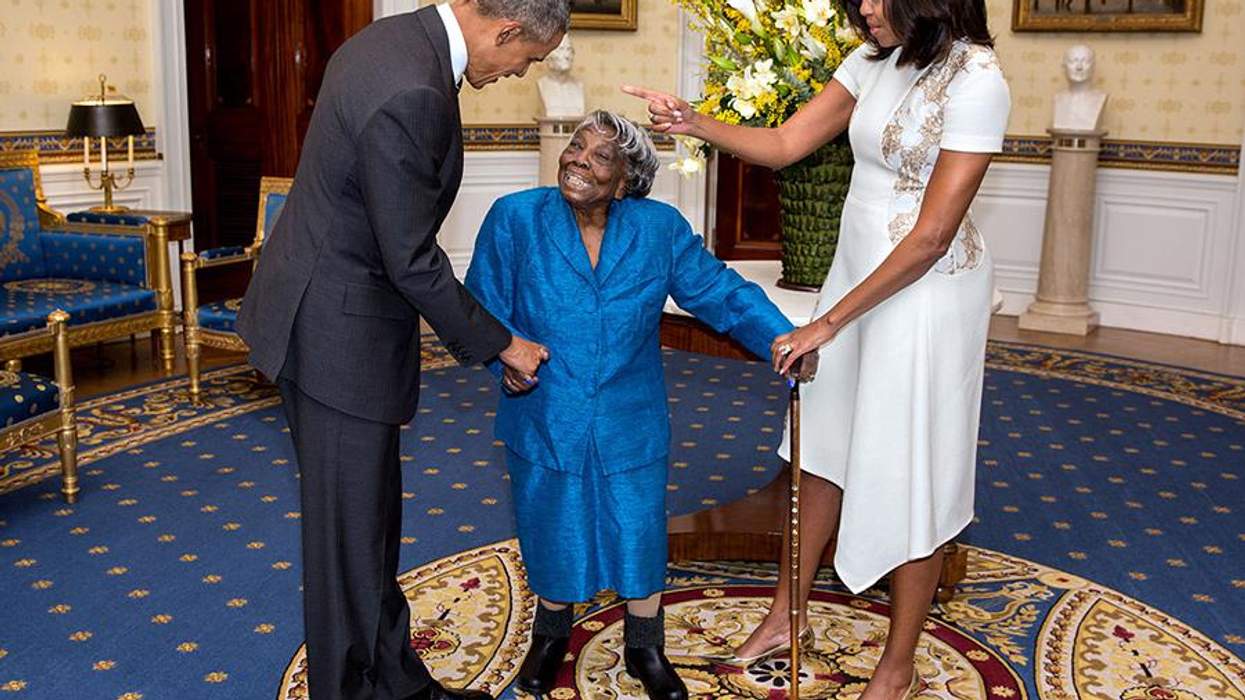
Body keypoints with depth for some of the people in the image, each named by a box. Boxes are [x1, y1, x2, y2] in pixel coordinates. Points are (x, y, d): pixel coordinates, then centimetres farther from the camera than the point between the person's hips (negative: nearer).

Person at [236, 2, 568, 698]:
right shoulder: (412, 94, -27)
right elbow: (413, 262, -22)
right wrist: (500, 345, -10)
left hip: (323, 311, 10)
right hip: (339, 333, -10)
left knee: (373, 515, 18)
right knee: (350, 528, 4)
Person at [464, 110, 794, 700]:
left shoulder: (660, 229, -8)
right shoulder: (515, 219, -10)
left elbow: (722, 292, -6)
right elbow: (484, 307, -4)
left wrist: (782, 337, -20)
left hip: (631, 422, 0)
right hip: (546, 421, 0)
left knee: (638, 528, 10)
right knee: (552, 529, 16)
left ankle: (644, 648, 36)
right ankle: (551, 633, 45)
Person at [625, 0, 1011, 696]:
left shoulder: (977, 82, -20)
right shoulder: (874, 62, 3)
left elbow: (933, 235, -22)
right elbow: (782, 145, 2)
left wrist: (829, 322, -20)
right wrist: (692, 123, -14)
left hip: (927, 293, -7)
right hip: (856, 272, 7)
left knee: (908, 471, 4)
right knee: (827, 447, 16)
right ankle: (787, 613, 35)